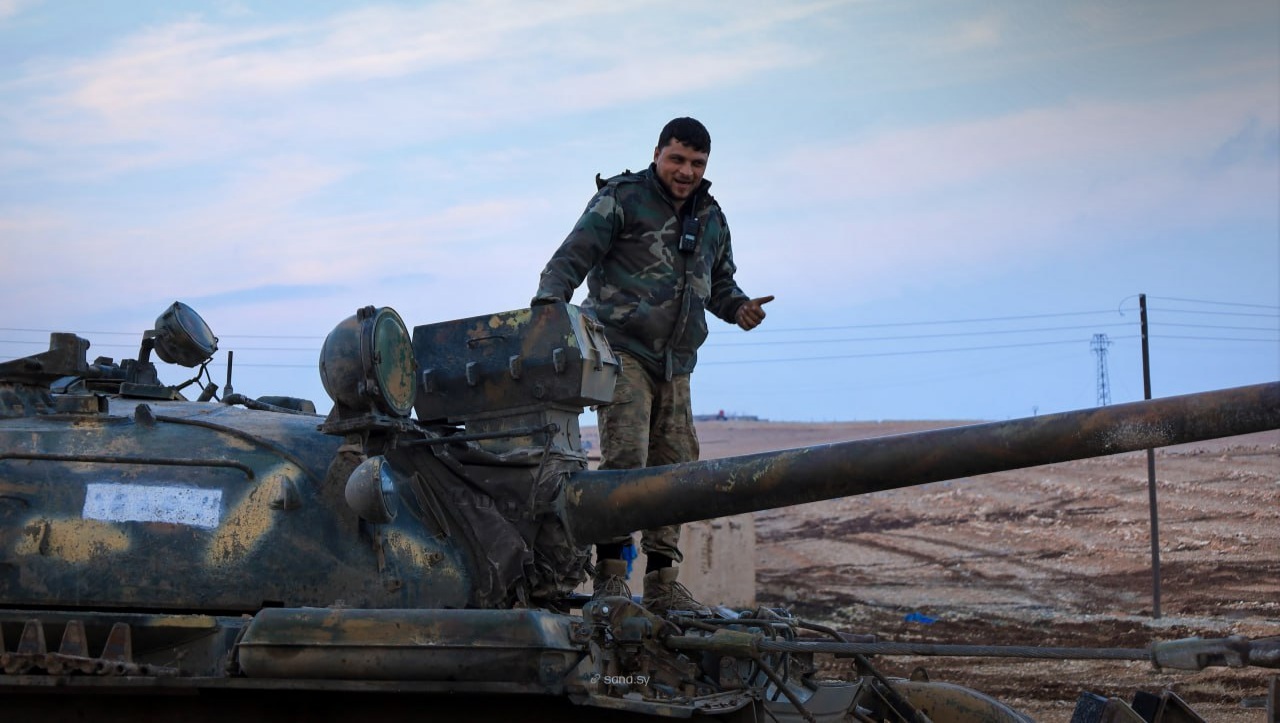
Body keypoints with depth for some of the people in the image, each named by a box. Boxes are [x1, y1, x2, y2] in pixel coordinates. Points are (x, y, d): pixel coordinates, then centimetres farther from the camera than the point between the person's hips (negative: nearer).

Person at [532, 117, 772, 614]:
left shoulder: (711, 219, 17)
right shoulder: (621, 200, -2)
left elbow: (719, 282, 29)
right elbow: (570, 260, -6)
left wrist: (739, 308, 7)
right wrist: (547, 304, -23)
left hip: (674, 365, 7)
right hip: (622, 349, -7)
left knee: (674, 467, 5)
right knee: (625, 459, -17)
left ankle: (663, 583, 11)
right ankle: (610, 577, -14)